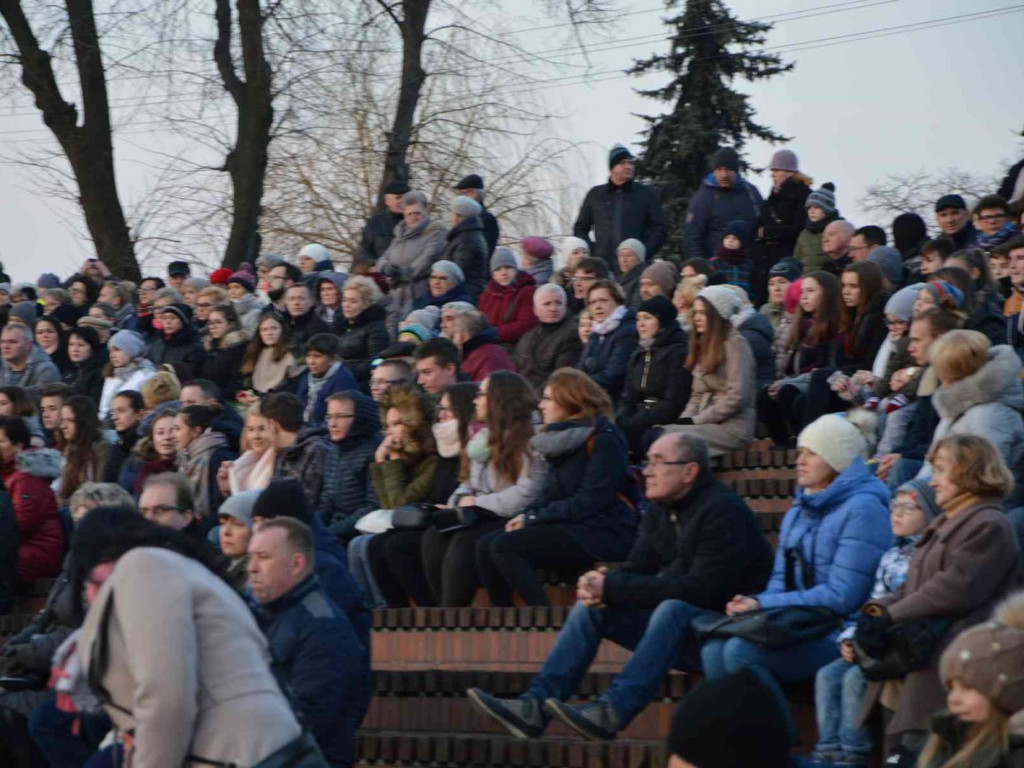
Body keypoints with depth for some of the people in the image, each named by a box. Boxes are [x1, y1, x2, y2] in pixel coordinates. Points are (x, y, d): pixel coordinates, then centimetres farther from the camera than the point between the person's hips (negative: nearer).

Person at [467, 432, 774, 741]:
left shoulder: (723, 511, -18)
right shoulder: (659, 511, 8)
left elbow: (700, 589, -27)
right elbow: (636, 569, 9)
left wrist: (612, 589, -24)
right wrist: (599, 585, -17)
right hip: (682, 633, 8)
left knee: (673, 608, -35)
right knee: (592, 606, -1)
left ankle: (612, 711, -44)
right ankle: (535, 707, -13)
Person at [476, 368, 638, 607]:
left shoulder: (604, 439, -13)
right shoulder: (564, 436, 15)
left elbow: (589, 503, -18)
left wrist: (533, 518, -12)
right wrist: (527, 515, -1)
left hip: (600, 534, -9)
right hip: (568, 525, 9)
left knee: (504, 547, -22)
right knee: (485, 546, -5)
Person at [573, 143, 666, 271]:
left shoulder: (645, 194, 10)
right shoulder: (595, 194, 15)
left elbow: (660, 228, 8)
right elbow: (580, 228, 19)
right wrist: (592, 253, 4)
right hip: (602, 267, 1)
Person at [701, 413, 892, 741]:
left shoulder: (862, 509, -10)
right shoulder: (800, 510, 18)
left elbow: (841, 596, -17)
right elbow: (781, 577, 19)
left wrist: (765, 604, -16)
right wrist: (753, 603, -5)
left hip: (838, 638, -8)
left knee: (741, 650, -26)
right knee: (714, 648, -16)